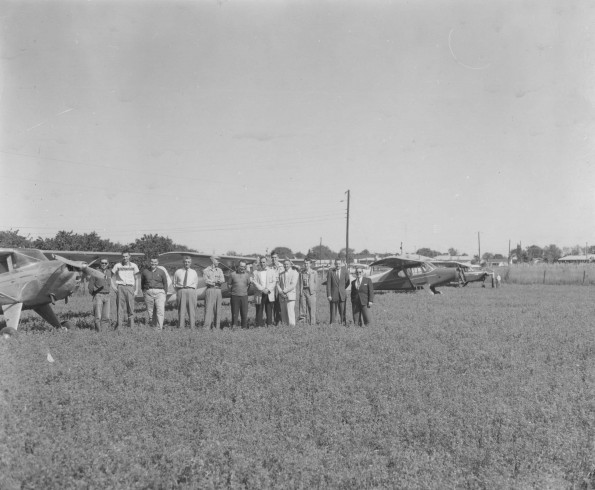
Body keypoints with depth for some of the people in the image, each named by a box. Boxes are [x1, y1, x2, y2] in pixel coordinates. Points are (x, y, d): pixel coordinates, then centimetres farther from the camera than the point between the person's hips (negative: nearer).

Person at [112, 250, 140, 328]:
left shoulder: (133, 266, 8)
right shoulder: (117, 265, 5)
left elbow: (136, 279, 12)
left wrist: (136, 290, 5)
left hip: (130, 287, 1)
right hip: (120, 287, 0)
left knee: (130, 306, -3)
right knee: (120, 306, -5)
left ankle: (131, 324, 4)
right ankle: (119, 324, -5)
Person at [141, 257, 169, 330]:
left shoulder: (161, 272, 8)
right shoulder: (145, 271, 11)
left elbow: (165, 283, 13)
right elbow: (142, 282, 19)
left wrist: (164, 293, 7)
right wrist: (144, 291, 13)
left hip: (159, 292, -2)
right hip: (148, 293, 2)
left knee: (160, 310, -14)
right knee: (150, 311, 3)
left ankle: (159, 328, -17)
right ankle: (153, 327, 12)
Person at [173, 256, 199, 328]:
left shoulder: (194, 272, 16)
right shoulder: (178, 272, 12)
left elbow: (196, 283, 22)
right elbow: (174, 283, 17)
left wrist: (191, 289, 9)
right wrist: (179, 291, 9)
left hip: (191, 291, 1)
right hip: (181, 291, -1)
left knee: (192, 310, -3)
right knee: (181, 310, -3)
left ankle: (192, 327, -1)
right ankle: (181, 327, -1)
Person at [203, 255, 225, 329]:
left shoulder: (219, 270, 17)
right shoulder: (206, 270, 5)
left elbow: (223, 280, 3)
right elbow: (207, 281, -7)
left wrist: (212, 281, -13)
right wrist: (216, 281, -1)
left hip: (218, 290, 4)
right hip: (210, 290, -4)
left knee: (218, 309, 3)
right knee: (209, 308, -10)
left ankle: (217, 327, 6)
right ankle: (207, 327, -12)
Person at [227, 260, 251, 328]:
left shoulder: (247, 274, 10)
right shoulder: (232, 274, 4)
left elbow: (248, 285, 10)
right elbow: (229, 284, 9)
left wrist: (250, 282, -6)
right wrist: (233, 290, 3)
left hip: (244, 296, 2)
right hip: (235, 296, -2)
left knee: (244, 313, 2)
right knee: (234, 313, 1)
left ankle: (244, 327, 9)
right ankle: (233, 327, 6)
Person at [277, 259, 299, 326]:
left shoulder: (294, 273, 3)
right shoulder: (281, 274, 18)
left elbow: (293, 285, -7)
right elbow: (278, 284, 10)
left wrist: (284, 291, -12)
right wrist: (281, 292, -8)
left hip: (290, 296, -4)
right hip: (282, 297, 4)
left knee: (290, 312, -14)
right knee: (283, 314, 1)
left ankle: (292, 326, -14)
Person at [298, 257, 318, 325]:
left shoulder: (314, 272, 7)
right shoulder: (301, 273, 12)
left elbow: (316, 283, 5)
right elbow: (299, 283, 12)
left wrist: (313, 291, -4)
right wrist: (300, 290, 0)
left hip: (311, 292, -2)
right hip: (303, 291, 2)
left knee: (312, 308, -5)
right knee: (303, 307, -2)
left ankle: (312, 323, -2)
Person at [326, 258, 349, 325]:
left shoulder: (344, 270, 2)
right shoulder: (330, 271, -4)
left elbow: (347, 282, 15)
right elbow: (328, 284, -4)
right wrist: (329, 295, -9)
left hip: (342, 295, 1)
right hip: (333, 295, -1)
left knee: (342, 311, -3)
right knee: (333, 312, 1)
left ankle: (343, 324, 0)